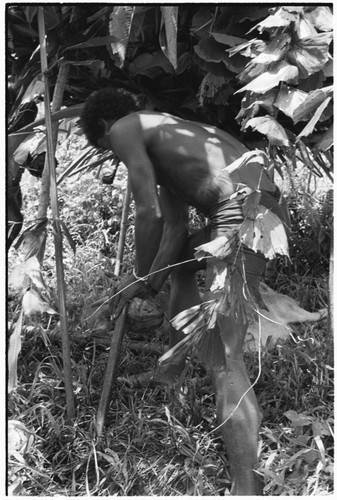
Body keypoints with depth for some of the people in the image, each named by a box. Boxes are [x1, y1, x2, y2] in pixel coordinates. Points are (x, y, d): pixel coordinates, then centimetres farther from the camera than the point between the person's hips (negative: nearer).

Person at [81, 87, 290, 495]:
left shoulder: (124, 128, 5)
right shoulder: (167, 134, 31)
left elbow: (149, 213, -3)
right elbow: (176, 224, 25)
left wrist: (140, 277, 11)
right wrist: (152, 281, 22)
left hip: (243, 213, -10)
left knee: (222, 359, -11)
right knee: (181, 262, 34)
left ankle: (246, 487, -11)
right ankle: (174, 369, 43)